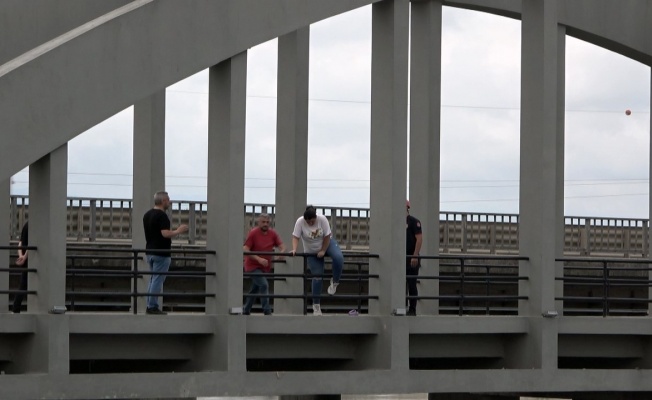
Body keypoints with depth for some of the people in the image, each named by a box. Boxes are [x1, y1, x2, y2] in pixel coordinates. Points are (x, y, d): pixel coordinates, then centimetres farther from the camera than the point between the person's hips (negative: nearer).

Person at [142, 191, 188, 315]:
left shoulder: (147, 215, 12)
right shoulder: (161, 215, -16)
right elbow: (166, 234, -26)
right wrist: (179, 231, -11)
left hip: (150, 252, 9)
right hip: (161, 253, -9)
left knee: (153, 279, 14)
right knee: (158, 280, -5)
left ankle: (151, 306, 14)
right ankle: (153, 307, -4)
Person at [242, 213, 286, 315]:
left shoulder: (272, 233, 2)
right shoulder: (253, 233, -12)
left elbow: (281, 245, 1)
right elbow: (245, 250, -17)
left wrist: (282, 252, -25)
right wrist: (259, 259, -28)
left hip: (265, 267, 6)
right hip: (253, 266, -6)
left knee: (254, 290, 14)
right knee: (264, 285, -21)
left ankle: (245, 311, 27)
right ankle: (267, 312, -22)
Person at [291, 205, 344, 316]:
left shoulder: (322, 219, -24)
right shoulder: (300, 222, -23)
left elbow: (327, 236, -18)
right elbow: (295, 237, -22)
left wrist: (323, 251, -18)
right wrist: (294, 249, -37)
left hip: (327, 243, 0)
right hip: (312, 251, 0)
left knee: (338, 258, -31)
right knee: (317, 276, -1)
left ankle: (335, 282, -7)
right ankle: (316, 304, 10)